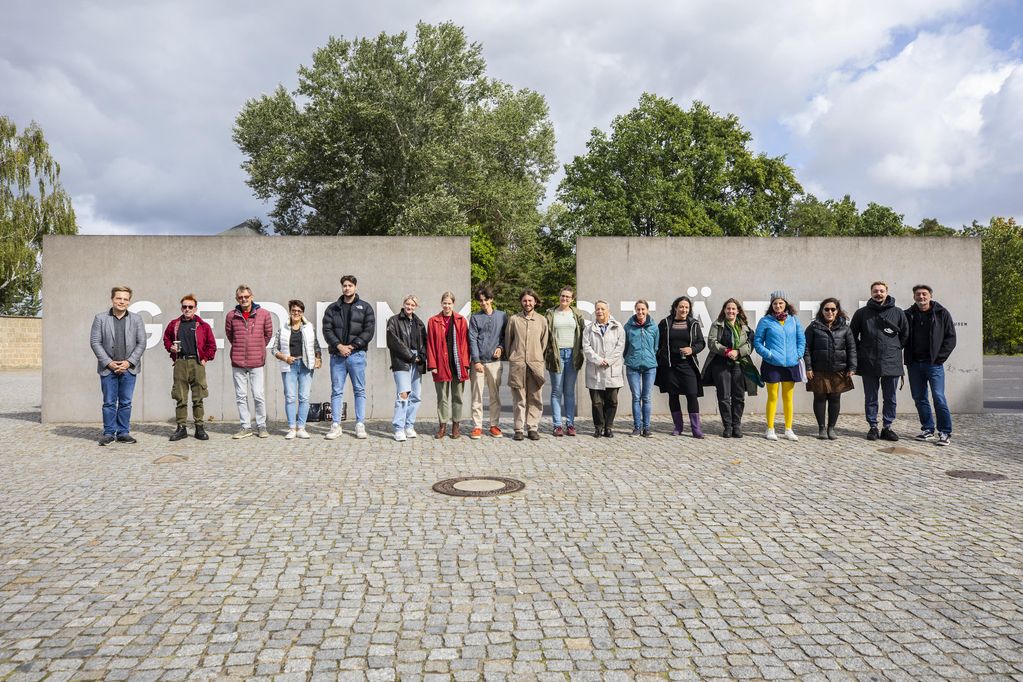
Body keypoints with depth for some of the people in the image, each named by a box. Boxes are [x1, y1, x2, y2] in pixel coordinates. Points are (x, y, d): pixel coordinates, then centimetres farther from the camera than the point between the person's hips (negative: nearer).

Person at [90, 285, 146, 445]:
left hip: (129, 368, 1)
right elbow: (95, 342, 0)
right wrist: (109, 363, -8)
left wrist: (129, 362, -7)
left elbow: (141, 343, 3)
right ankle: (109, 433, 12)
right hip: (108, 368, -1)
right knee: (109, 403, 3)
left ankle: (123, 433, 14)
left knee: (126, 403, 6)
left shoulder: (136, 319, 5)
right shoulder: (100, 318, 3)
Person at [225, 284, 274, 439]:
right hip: (237, 362, 2)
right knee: (241, 396, 6)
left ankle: (261, 426, 11)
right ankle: (245, 427, 15)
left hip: (256, 362, -2)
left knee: (258, 395, -1)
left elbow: (268, 333, 12)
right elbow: (229, 334, 18)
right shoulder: (231, 316, 3)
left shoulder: (263, 314, -1)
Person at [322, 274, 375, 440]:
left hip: (357, 354, -1)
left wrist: (352, 346, -11)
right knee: (336, 391, 4)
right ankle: (335, 425, 8)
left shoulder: (365, 307, 6)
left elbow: (369, 330, -3)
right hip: (337, 355, 2)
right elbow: (327, 329, 2)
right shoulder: (332, 308, 11)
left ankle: (360, 425, 9)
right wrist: (339, 346, -12)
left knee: (360, 390, 3)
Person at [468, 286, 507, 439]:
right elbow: (472, 340, 0)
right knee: (477, 396, 0)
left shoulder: (502, 316, 9)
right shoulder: (475, 317, 5)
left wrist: (501, 347, -6)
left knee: (495, 395, 6)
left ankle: (495, 425, 14)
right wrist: (476, 361, -8)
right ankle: (477, 426, 5)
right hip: (478, 361, -1)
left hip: (495, 361, 1)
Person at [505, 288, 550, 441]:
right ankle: (518, 429, 6)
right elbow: (508, 340, 12)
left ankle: (533, 428, 8)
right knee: (519, 398, 1)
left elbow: (545, 342, 14)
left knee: (535, 398, 1)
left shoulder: (542, 320, 9)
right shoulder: (513, 319, 6)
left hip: (536, 364, 1)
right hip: (517, 364, -1)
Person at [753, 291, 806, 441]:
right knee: (773, 397, 1)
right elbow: (757, 342, 0)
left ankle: (789, 430, 19)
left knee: (788, 398, 11)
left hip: (791, 364, 3)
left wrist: (799, 354, 0)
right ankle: (770, 430, 9)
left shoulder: (794, 320, 7)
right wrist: (768, 354, -12)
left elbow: (801, 340, 13)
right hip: (772, 365, -3)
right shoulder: (765, 321, -2)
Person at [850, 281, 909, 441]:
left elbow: (905, 334, 13)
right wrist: (861, 351, 4)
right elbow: (853, 335, 10)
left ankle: (887, 427, 15)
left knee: (890, 399, 6)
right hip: (869, 364, 0)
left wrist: (896, 349, 7)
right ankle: (873, 427, 14)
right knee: (870, 398, 6)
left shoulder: (898, 313, 4)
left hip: (891, 363, 0)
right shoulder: (861, 313, 3)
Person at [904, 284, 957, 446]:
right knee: (919, 398, 8)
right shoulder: (908, 315, 6)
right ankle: (927, 429, 20)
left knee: (939, 398, -8)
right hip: (914, 364, 3)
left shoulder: (942, 313, 0)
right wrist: (908, 360, 0)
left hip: (934, 363, -3)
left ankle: (945, 432, 1)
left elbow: (951, 338, 0)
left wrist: (940, 357, -8)